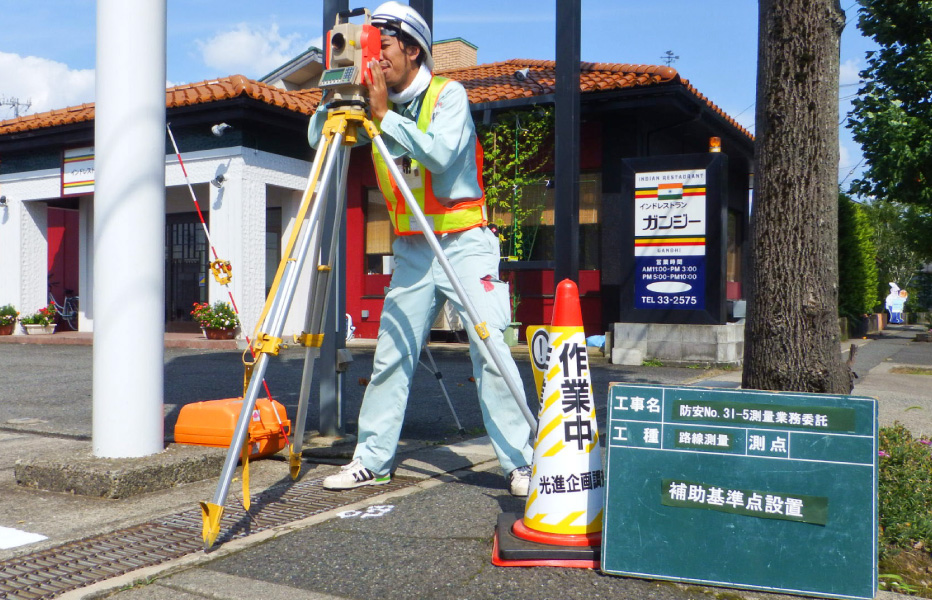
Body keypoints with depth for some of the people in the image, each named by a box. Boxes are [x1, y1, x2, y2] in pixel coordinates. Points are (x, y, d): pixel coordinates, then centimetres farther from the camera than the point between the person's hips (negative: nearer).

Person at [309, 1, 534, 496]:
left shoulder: (448, 94, -5)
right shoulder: (372, 104, 8)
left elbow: (441, 154, -21)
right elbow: (317, 139, 4)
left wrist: (385, 115, -20)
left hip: (464, 245, -4)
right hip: (410, 251, 5)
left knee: (490, 350, -9)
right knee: (390, 355, 4)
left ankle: (521, 463, -1)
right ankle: (372, 460, 15)